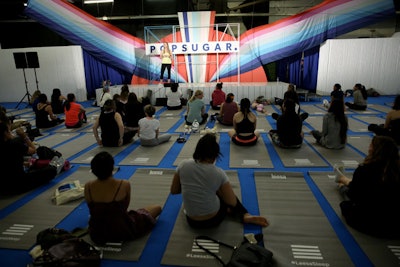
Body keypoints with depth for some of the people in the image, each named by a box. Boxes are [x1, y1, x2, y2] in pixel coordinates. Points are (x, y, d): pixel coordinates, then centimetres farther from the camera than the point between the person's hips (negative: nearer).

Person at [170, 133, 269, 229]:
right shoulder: (218, 173, -17)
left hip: (192, 221, 2)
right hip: (212, 220, -2)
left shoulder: (183, 165, -12)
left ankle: (244, 216, 30)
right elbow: (232, 203, -8)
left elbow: (174, 191, 2)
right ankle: (245, 216, 22)